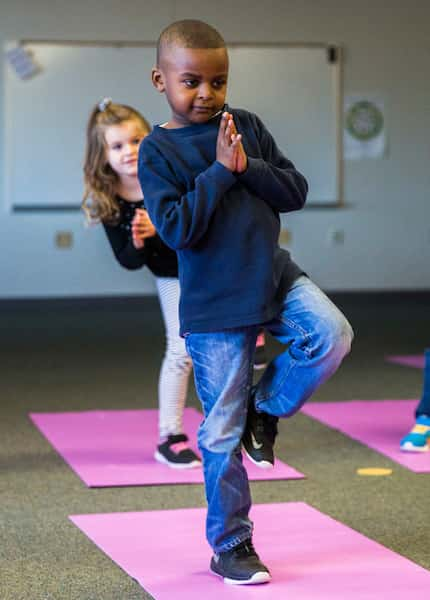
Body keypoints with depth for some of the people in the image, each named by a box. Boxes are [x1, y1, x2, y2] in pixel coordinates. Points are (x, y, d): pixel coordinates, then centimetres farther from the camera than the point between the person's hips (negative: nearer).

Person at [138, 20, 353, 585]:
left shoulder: (247, 126, 4)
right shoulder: (157, 150, -7)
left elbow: (297, 190, 1)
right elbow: (177, 229, -17)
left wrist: (248, 167, -15)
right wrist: (220, 171, -19)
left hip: (274, 276, 4)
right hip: (215, 306, -3)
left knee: (331, 335, -25)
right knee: (222, 432, 1)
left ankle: (266, 408, 4)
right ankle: (230, 546, 18)